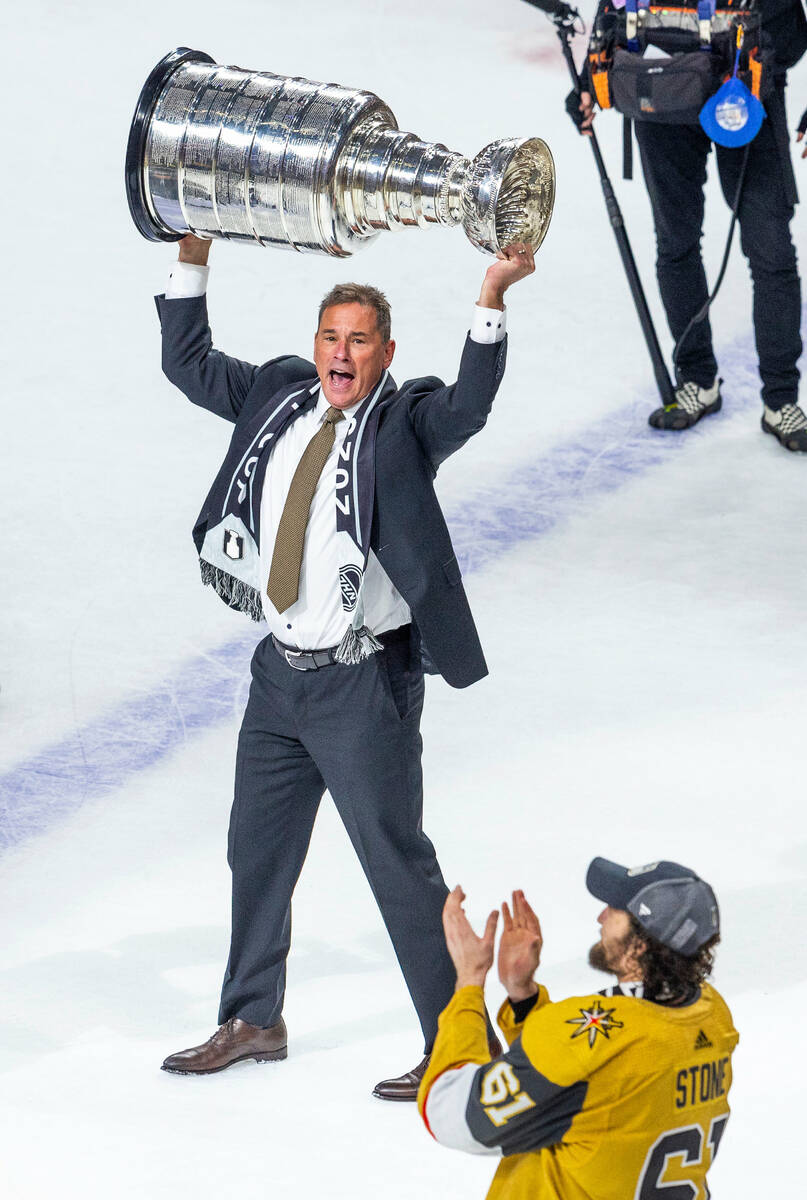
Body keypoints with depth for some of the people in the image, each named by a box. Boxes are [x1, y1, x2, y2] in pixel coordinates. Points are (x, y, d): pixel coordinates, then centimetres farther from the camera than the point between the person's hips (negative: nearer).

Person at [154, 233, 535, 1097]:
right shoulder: (277, 395, 5)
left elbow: (468, 405, -30)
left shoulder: (406, 424, -11)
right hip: (280, 668, 7)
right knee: (257, 847, 19)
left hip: (363, 679, -7)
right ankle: (252, 1020, 36)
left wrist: (491, 302, -42)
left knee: (396, 861, -4)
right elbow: (188, 364, 13)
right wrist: (191, 259, 5)